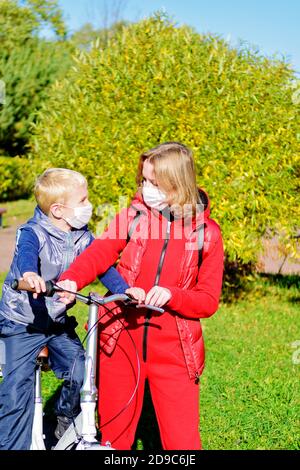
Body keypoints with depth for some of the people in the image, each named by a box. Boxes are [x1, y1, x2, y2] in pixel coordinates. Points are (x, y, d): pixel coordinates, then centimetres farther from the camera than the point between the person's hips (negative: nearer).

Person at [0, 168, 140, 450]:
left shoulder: (82, 237, -2)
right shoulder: (34, 233, -21)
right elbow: (27, 253, -42)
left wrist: (124, 290, -30)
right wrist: (29, 274, -66)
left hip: (58, 322, 5)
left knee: (81, 375, -4)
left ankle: (66, 424, 22)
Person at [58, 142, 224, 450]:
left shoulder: (207, 232, -2)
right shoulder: (133, 216, 2)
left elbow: (208, 301, -3)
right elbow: (100, 252, -13)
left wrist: (171, 296, -22)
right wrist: (70, 281, -33)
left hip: (173, 349, -1)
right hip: (121, 338, 2)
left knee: (182, 440, -2)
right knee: (113, 433, 12)